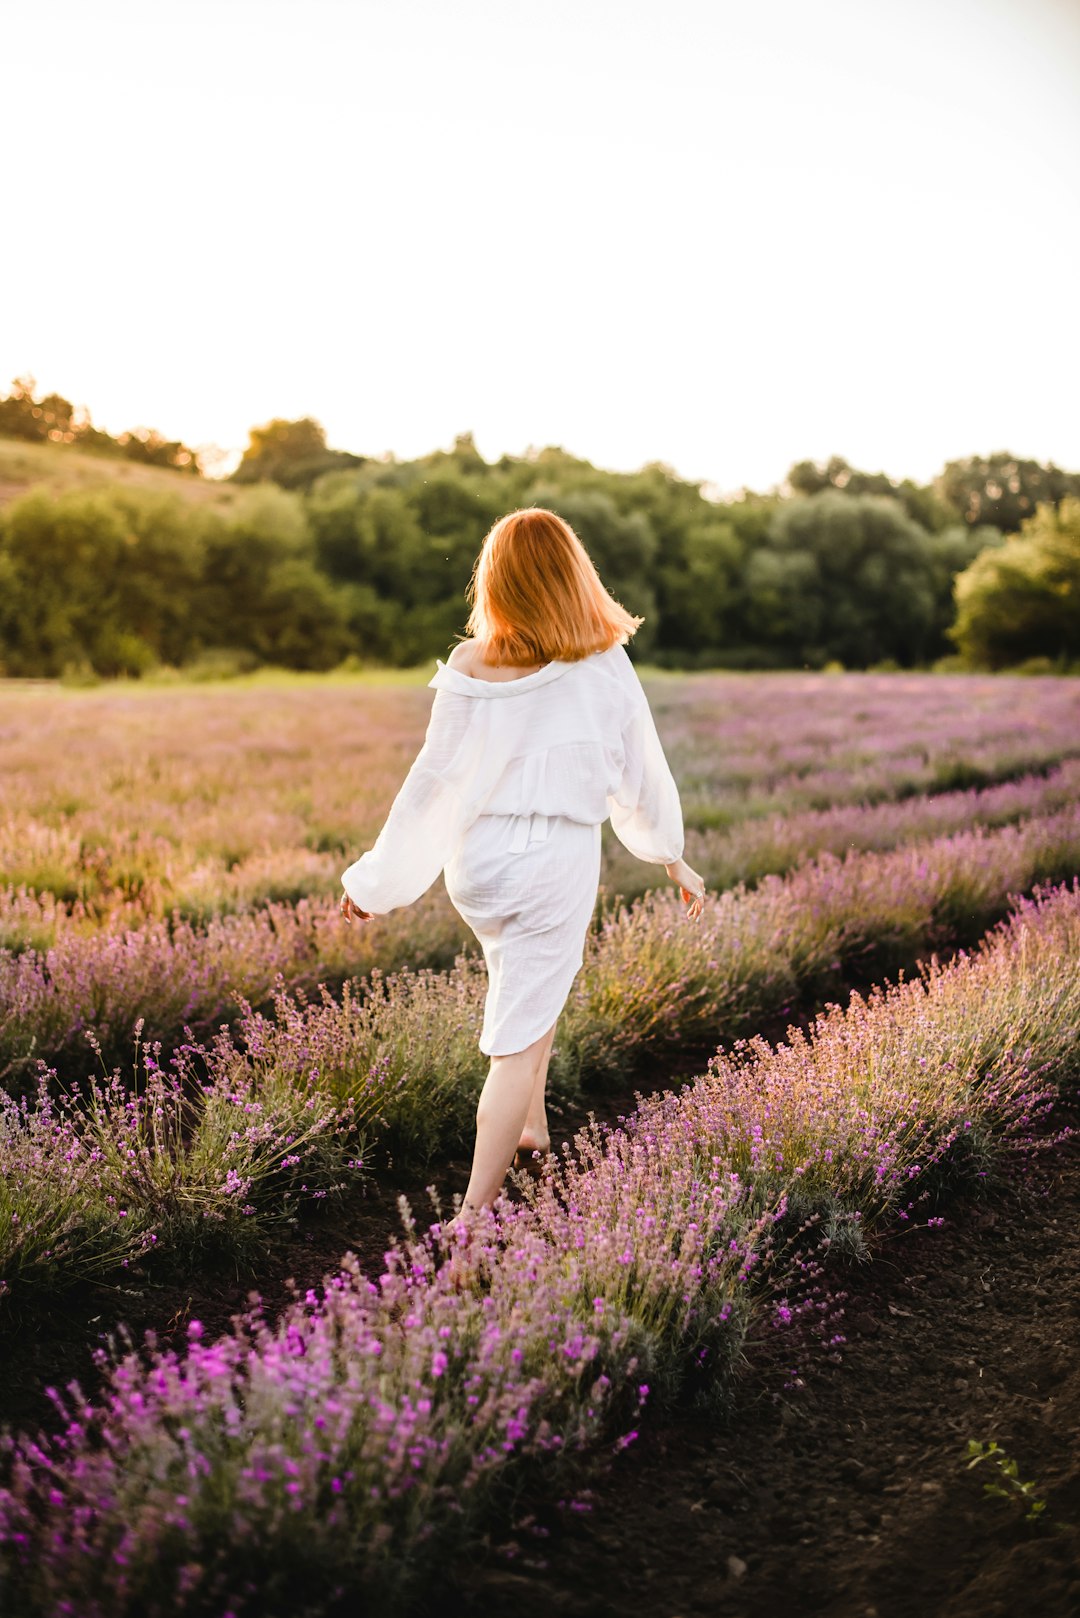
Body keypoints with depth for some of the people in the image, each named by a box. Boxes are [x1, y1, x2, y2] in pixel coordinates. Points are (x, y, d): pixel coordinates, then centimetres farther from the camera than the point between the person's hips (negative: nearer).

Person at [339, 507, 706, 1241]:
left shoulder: (470, 668, -7)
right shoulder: (603, 668, -8)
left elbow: (433, 780, -5)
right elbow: (642, 775, 2)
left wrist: (378, 881, 5)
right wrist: (675, 857, 18)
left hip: (477, 858, 3)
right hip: (559, 860, -3)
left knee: (522, 983, 31)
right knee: (520, 1039, 2)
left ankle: (531, 1132, 45)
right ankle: (472, 1220, 1)